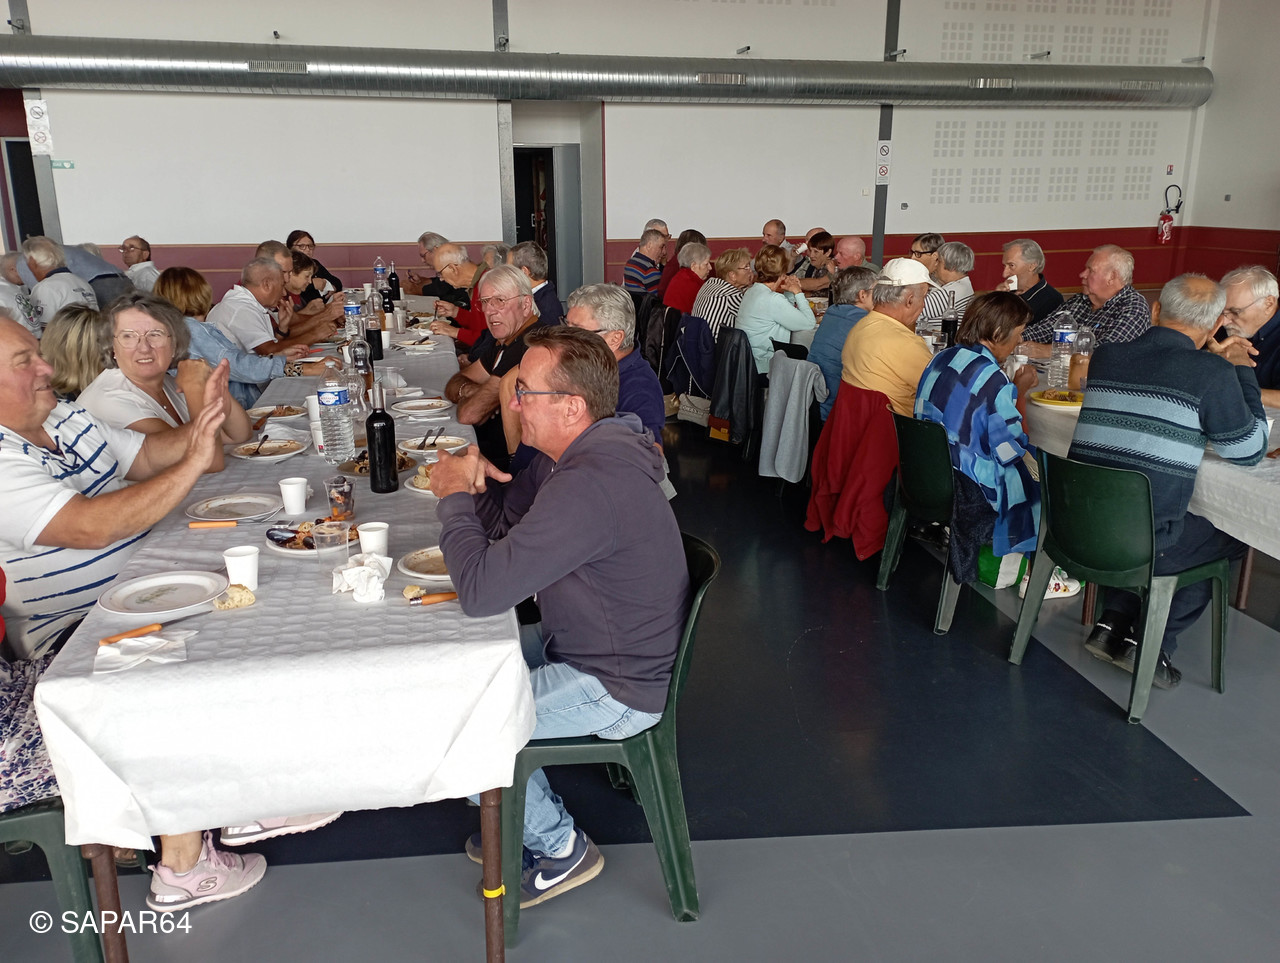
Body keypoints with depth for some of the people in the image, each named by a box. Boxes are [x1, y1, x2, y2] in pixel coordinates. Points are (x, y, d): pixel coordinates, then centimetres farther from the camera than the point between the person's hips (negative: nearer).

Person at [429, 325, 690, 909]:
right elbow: (505, 521, 12)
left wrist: (455, 496, -16)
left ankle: (559, 847, 15)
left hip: (616, 689, -10)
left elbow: (481, 591, -32)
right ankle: (527, 818, 29)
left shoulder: (590, 485, -33)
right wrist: (473, 484, -11)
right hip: (578, 644, 10)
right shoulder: (576, 453, 1)